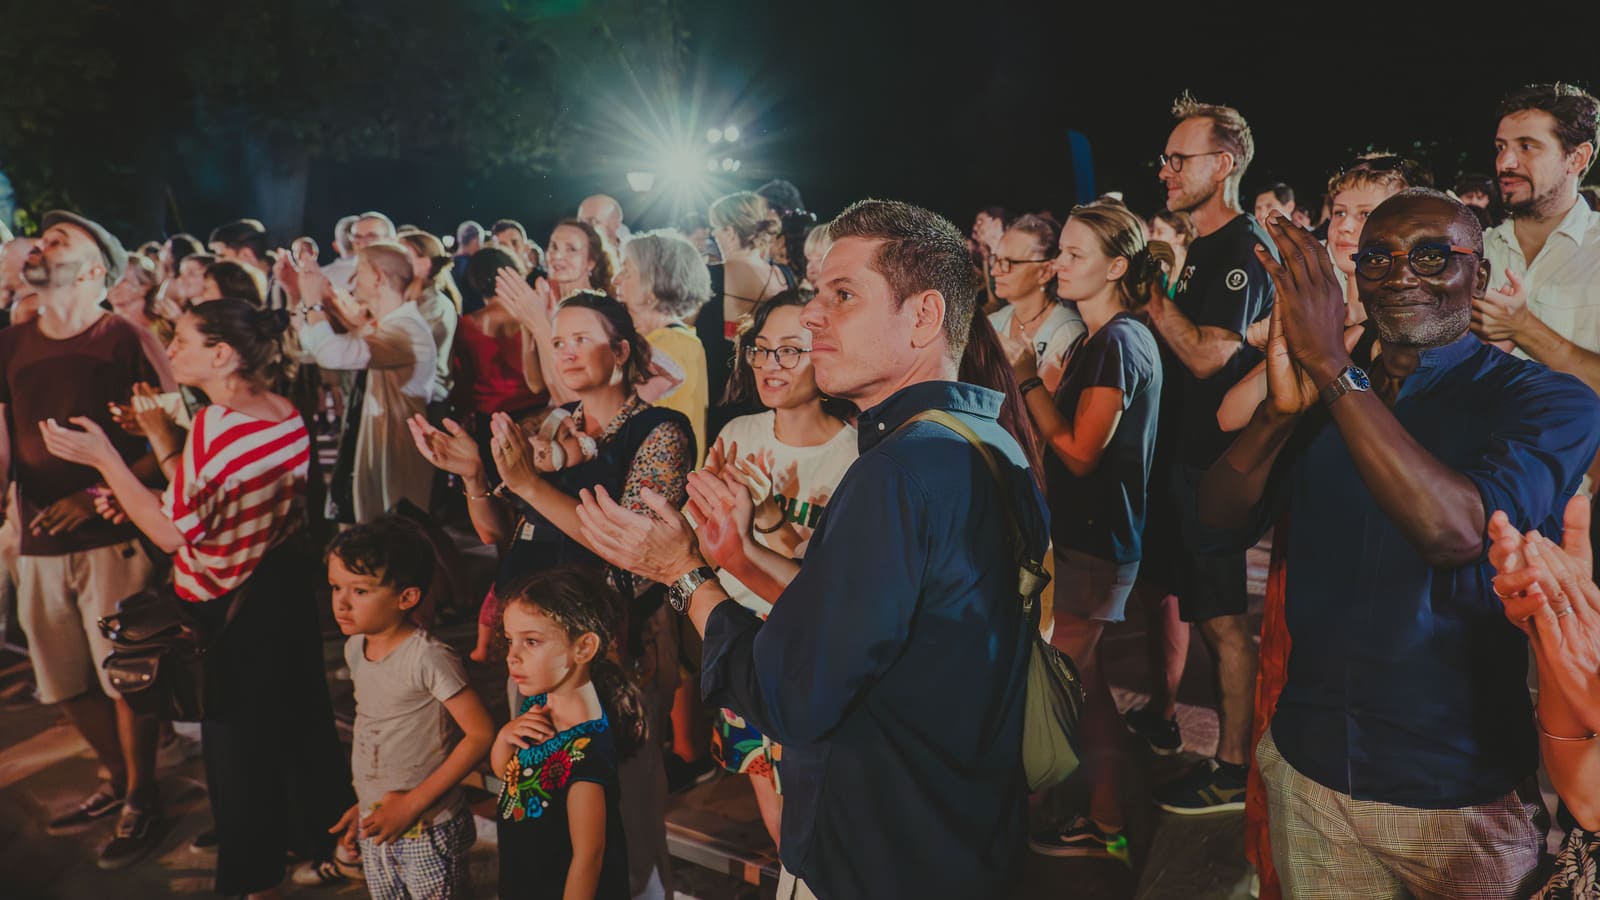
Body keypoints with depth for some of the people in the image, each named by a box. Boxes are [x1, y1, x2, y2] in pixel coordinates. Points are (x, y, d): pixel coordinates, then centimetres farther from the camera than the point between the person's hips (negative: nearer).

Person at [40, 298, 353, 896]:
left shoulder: (215, 426, -26)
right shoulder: (289, 414, -2)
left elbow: (171, 532, -23)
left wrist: (104, 458, -19)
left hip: (227, 609, -7)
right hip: (288, 585, 7)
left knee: (237, 733, 10)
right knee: (300, 711, 21)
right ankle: (321, 833, 40)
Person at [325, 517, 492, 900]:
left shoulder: (427, 657, -23)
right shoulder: (356, 648, 1)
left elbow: (481, 734, -24)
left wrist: (414, 802, -20)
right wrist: (365, 804, 12)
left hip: (427, 830, -7)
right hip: (376, 825, 7)